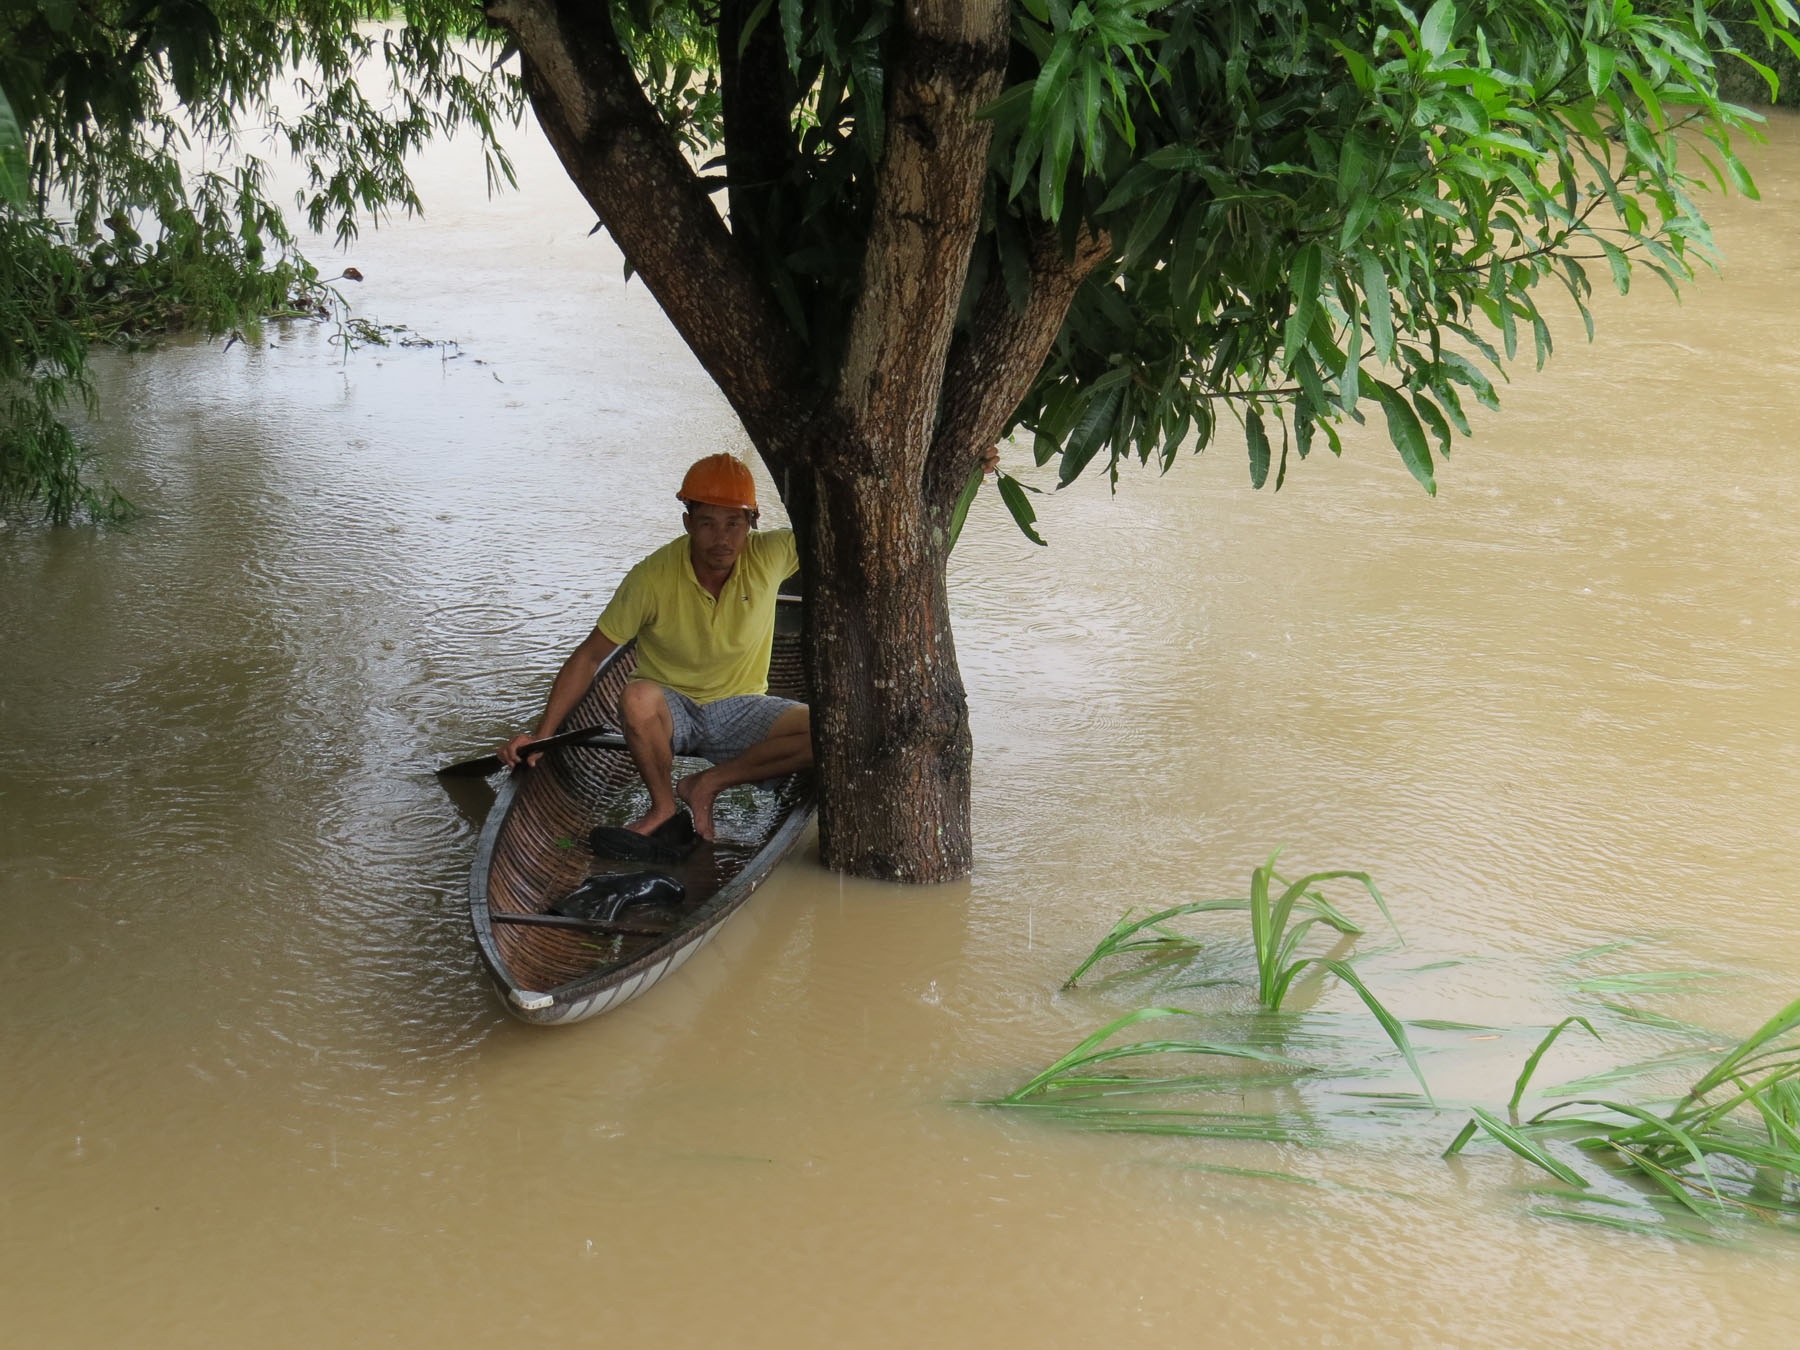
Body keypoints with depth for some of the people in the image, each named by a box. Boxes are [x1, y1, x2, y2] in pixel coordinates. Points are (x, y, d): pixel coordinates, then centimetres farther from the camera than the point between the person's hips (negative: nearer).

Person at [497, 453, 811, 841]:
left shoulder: (770, 557, -13)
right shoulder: (652, 579, -18)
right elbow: (589, 656, -13)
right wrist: (540, 736, -19)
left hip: (739, 712, 2)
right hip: (670, 709, -2)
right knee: (638, 697, -38)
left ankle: (708, 783, -12)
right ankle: (662, 805, -13)